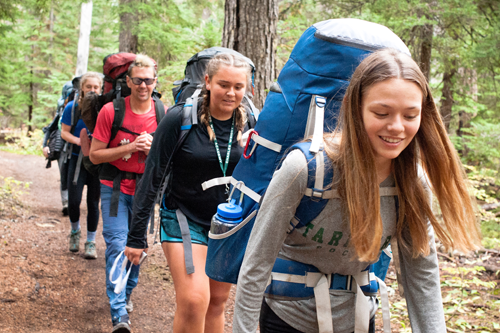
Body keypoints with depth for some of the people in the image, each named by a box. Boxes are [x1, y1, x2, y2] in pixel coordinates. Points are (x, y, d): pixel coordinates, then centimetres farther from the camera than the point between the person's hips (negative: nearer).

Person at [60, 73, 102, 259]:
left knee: (93, 203, 3)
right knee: (74, 201, -5)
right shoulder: (72, 107, -2)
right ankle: (75, 232, 25)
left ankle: (91, 242, 17)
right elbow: (64, 132, 2)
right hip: (77, 159, 0)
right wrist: (78, 140, -17)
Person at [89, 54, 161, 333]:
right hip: (115, 187, -2)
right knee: (117, 245, -11)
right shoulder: (111, 111, -9)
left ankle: (126, 294, 36)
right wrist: (129, 148, -20)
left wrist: (153, 148, -14)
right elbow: (95, 155, -7)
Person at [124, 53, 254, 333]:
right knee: (193, 301, -18)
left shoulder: (248, 124, -2)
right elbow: (153, 176, -10)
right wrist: (137, 235, -10)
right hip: (184, 218, -4)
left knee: (217, 302, 12)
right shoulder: (181, 118, -14)